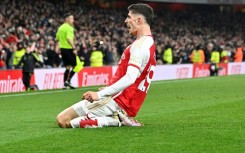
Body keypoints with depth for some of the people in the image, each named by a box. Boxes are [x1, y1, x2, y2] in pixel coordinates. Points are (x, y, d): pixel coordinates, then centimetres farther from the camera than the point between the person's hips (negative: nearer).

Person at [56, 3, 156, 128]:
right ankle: (119, 119, 5)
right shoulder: (148, 43, 17)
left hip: (117, 102, -10)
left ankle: (115, 120, -13)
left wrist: (100, 94, -26)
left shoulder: (140, 44, -15)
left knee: (62, 119, -13)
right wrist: (107, 90, 22)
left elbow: (130, 78, -27)